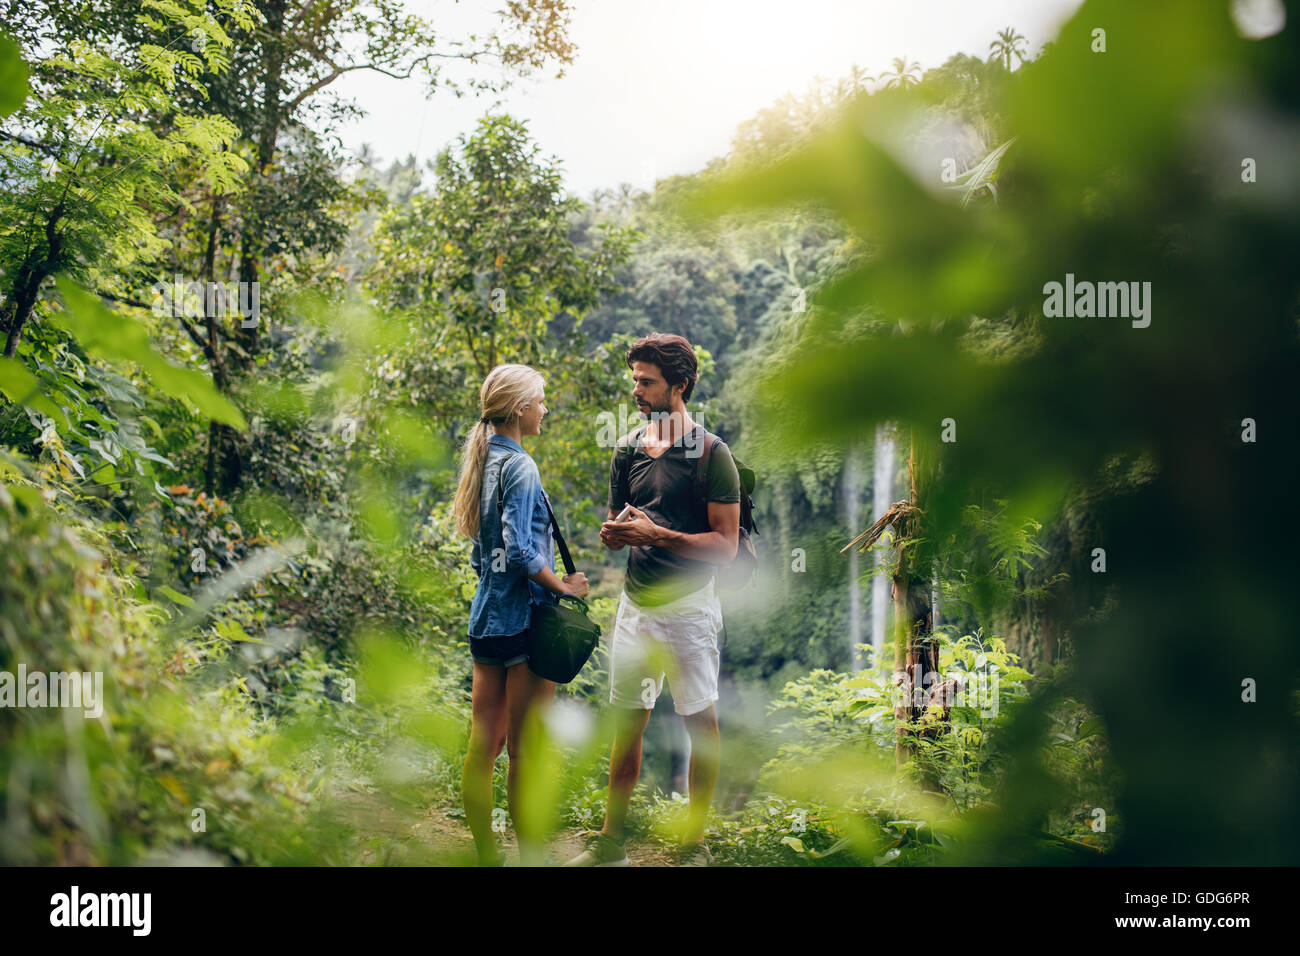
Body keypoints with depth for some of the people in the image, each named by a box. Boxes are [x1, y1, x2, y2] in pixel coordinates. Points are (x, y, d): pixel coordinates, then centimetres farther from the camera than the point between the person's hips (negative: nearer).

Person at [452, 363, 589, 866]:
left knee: (484, 745, 10)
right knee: (527, 752, 1)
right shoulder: (519, 466, -14)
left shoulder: (484, 461, 11)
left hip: (486, 616, 8)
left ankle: (486, 854, 17)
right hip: (523, 618, -8)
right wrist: (562, 586, -9)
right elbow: (520, 551, -22)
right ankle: (529, 856, 10)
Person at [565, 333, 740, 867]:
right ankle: (611, 842, 18)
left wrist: (656, 534, -20)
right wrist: (614, 534, -5)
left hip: (689, 605, -5)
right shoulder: (628, 450, 9)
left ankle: (695, 844, 16)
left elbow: (725, 546, -12)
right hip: (636, 603, 5)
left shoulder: (711, 454, -8)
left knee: (701, 722, 4)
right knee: (628, 723, 9)